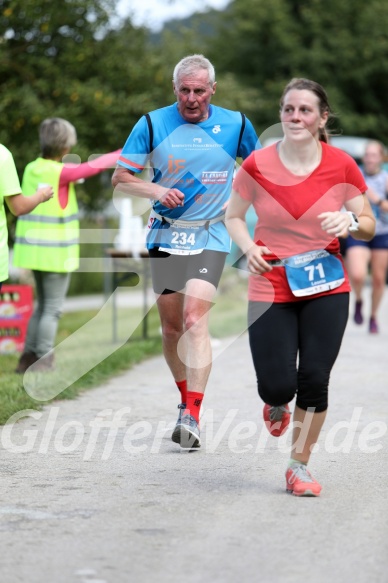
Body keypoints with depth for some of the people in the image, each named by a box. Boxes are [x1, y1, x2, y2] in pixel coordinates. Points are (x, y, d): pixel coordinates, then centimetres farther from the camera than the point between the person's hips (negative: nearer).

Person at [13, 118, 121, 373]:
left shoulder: (32, 169, 5)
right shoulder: (60, 172, -16)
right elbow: (94, 166, -8)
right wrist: (124, 154, 5)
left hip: (35, 249, 7)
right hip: (56, 252, -7)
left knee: (43, 306, 17)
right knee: (52, 309, 0)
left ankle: (28, 359, 15)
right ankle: (42, 362, -1)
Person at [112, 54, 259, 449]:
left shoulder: (235, 124, 0)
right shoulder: (152, 124, -1)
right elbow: (120, 178, 1)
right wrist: (156, 191, -16)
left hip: (211, 236, -2)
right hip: (165, 235, 2)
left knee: (195, 319, -19)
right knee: (171, 327, 8)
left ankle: (192, 417, -22)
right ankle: (187, 398, 30)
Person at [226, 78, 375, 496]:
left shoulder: (342, 166, -5)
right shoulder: (257, 165, -7)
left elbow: (369, 227, 4)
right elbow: (233, 215, 8)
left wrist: (351, 221, -18)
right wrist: (248, 247, -11)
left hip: (326, 288, 1)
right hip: (271, 287, -1)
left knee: (314, 379, -6)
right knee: (278, 385, -8)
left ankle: (299, 467, 13)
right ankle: (276, 403, 33)